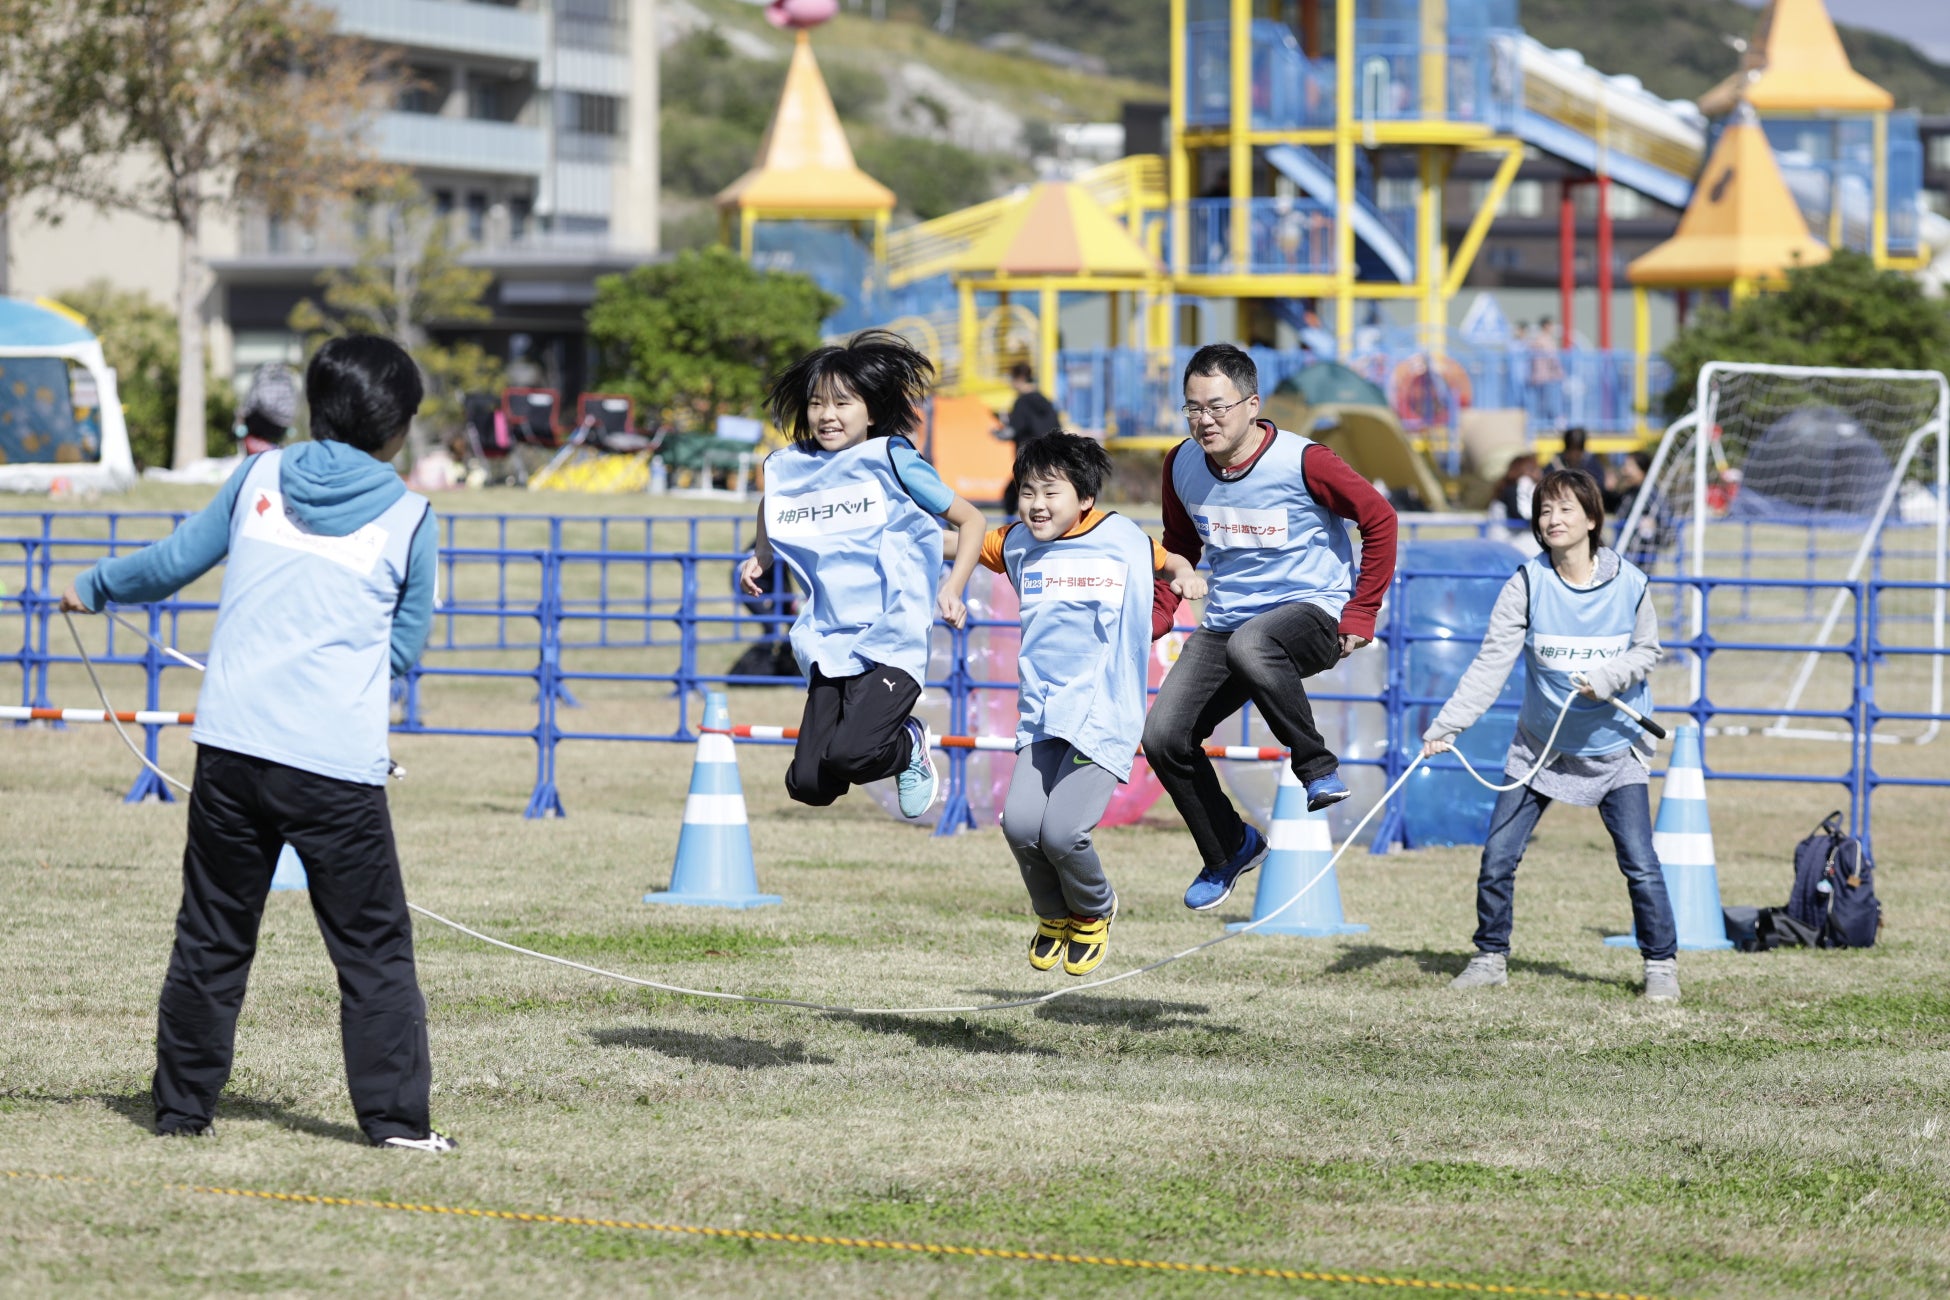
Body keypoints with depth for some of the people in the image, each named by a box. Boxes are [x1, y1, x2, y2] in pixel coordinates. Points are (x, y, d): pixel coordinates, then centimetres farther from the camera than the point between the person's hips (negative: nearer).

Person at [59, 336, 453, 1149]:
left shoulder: (261, 478, 8)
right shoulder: (409, 518, 1)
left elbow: (171, 562, 18)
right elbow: (405, 650, 9)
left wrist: (92, 588, 35)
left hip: (231, 745, 3)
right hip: (338, 762, -3)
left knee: (212, 936, 14)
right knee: (374, 946, 2)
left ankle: (182, 1106, 19)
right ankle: (396, 1118, -2)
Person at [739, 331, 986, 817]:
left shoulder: (892, 460, -3)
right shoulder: (788, 468, 9)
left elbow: (971, 521, 5)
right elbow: (772, 517, 34)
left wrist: (952, 589, -7)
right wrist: (759, 560, 14)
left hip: (892, 639, -5)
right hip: (830, 647, 5)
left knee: (847, 755, -25)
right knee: (809, 784, -4)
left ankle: (910, 745, 9)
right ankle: (881, 743, 27)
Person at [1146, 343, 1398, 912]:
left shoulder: (1302, 462, -17)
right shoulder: (1182, 466, 0)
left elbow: (1379, 519, -6)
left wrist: (1360, 613, -7)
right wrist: (1155, 618, 7)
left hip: (1312, 610, -6)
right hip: (1225, 623, 6)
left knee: (1250, 645, -41)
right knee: (1164, 737, -8)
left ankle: (1318, 767, -19)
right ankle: (1229, 849, 17)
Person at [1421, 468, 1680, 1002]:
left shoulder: (1627, 583, -10)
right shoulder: (1527, 583, -11)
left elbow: (1647, 650, 3)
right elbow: (1491, 664, -15)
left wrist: (1609, 677, -19)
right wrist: (1446, 726, -24)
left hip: (1612, 744, -1)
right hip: (1540, 746, 1)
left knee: (1640, 863, -8)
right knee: (1497, 857, -2)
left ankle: (1661, 964, 10)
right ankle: (1490, 958, 17)